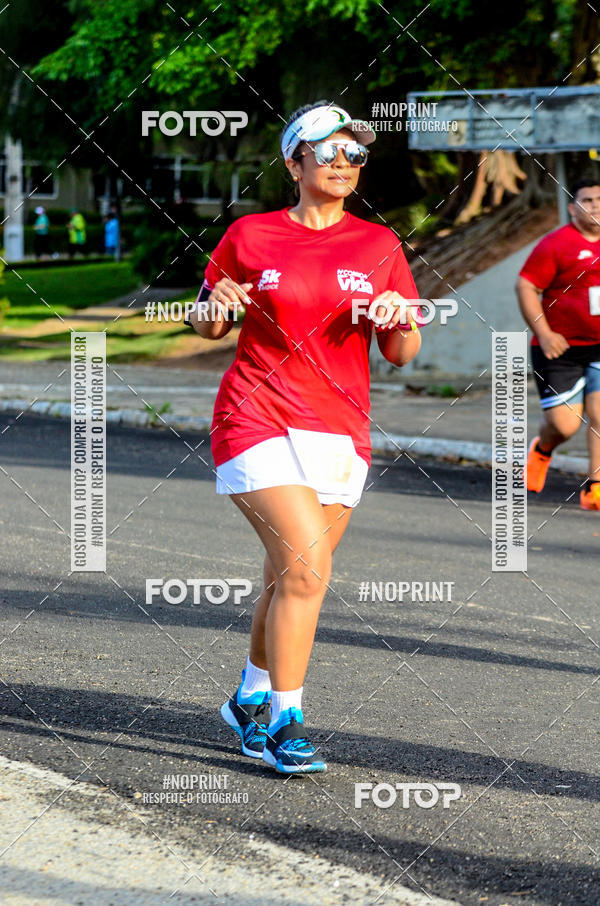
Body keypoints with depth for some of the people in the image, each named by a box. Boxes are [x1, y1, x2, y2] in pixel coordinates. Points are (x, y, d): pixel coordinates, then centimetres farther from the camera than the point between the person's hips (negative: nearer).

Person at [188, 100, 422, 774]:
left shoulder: (379, 245, 8)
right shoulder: (250, 237, 2)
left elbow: (402, 355, 8)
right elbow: (207, 326, 12)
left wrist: (398, 319, -14)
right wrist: (216, 307, -11)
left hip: (340, 430, 3)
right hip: (257, 420, -3)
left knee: (289, 577, 9)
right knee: (306, 561, -19)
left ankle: (251, 700, 33)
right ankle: (285, 723, -10)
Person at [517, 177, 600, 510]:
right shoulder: (556, 244, -8)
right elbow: (526, 286, -9)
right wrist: (544, 333, -16)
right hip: (560, 349, -4)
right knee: (564, 424, -7)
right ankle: (542, 450, 29)